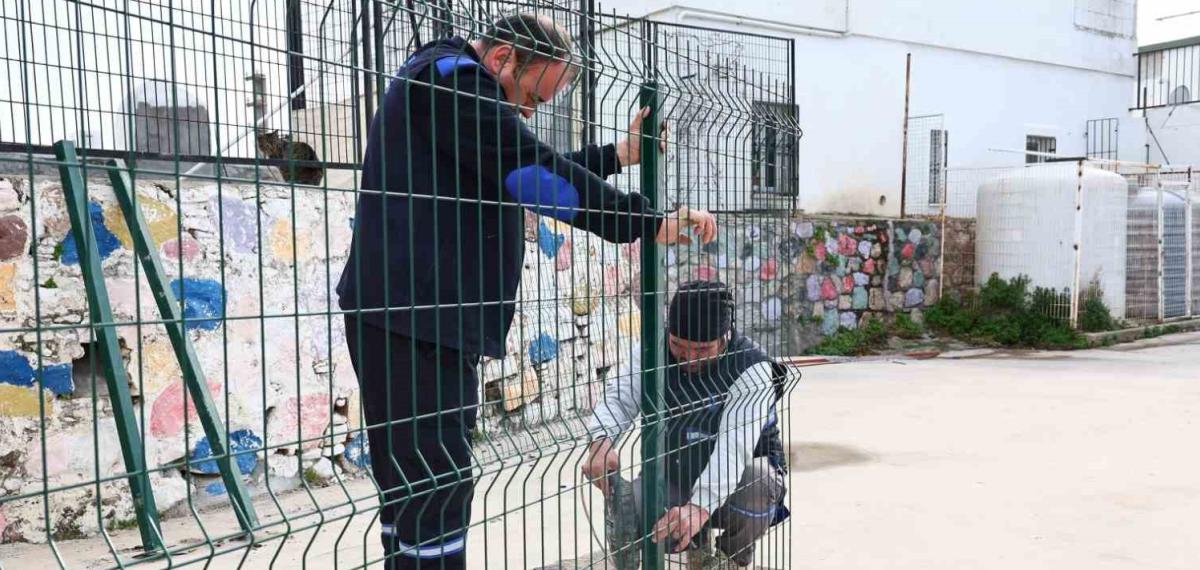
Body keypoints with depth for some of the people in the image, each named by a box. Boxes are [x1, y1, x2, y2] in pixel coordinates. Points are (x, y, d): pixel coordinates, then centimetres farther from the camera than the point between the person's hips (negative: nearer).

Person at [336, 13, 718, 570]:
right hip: (408, 316, -11)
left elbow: (526, 170, 26)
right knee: (434, 488, -8)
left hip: (431, 316, 11)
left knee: (419, 489, 15)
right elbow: (535, 175, -17)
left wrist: (620, 155, 19)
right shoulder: (451, 75, -10)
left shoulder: (460, 87, 23)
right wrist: (650, 221, -12)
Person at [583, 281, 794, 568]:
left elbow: (734, 445, -38)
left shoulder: (752, 368, -25)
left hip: (736, 480, -3)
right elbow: (619, 396, -26)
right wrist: (601, 441, -49)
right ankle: (696, 539, 10)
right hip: (673, 478, 3)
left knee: (757, 479, -36)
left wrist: (700, 507, -53)